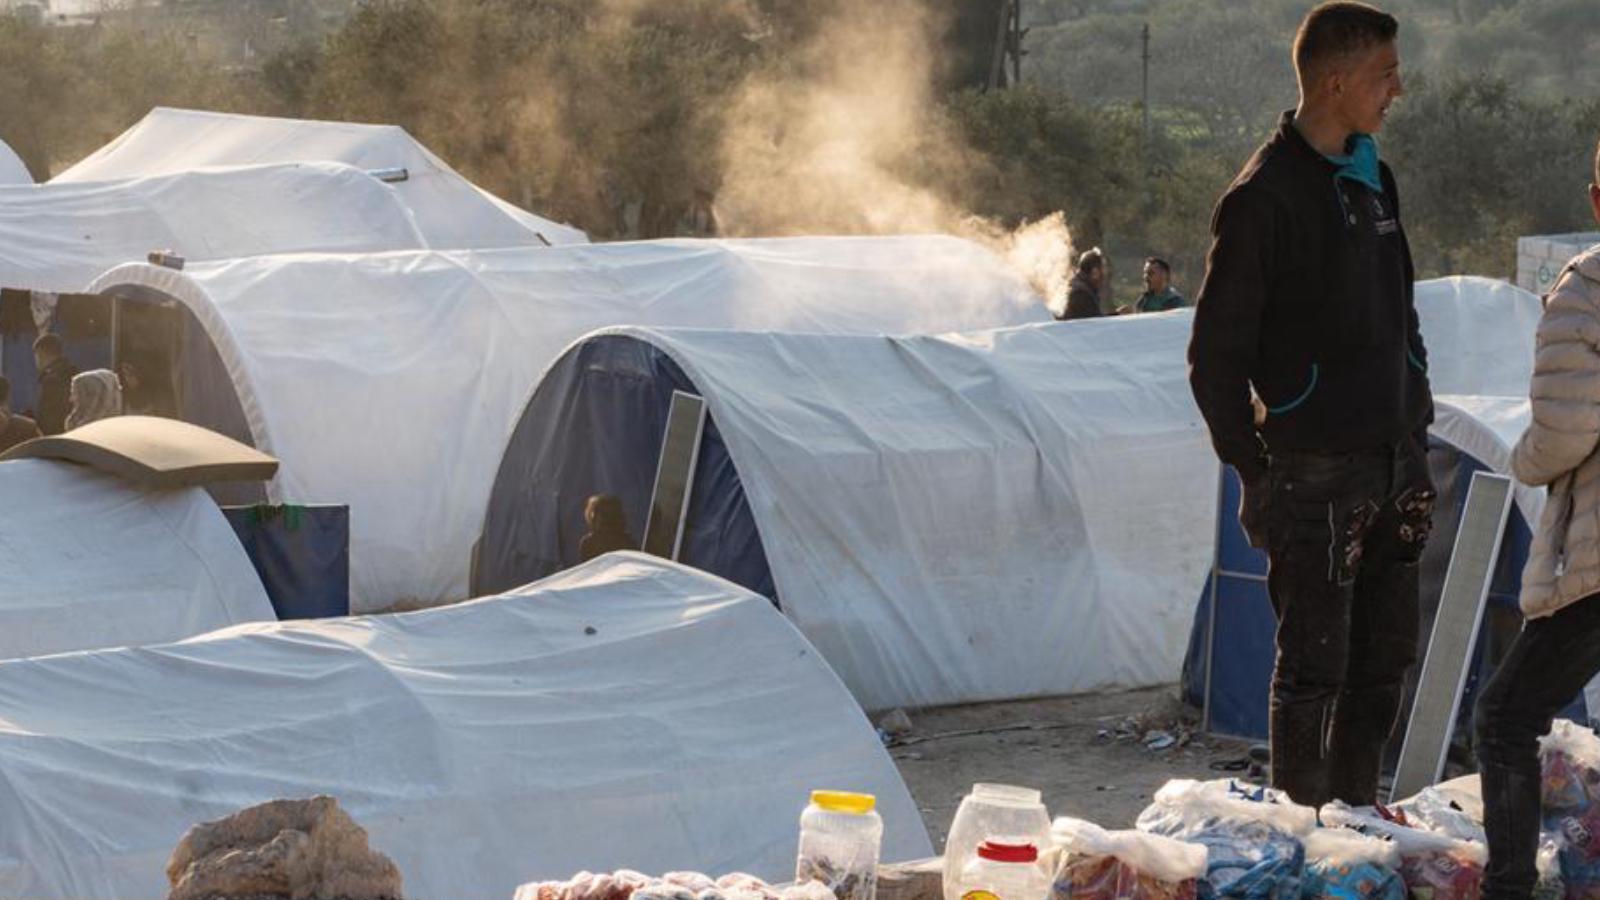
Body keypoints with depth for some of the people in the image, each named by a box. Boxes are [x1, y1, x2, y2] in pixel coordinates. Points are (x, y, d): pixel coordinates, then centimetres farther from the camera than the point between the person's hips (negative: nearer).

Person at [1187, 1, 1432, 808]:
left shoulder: (1370, 179, 13)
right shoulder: (1264, 197, -12)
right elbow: (1215, 355, -9)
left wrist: (1417, 442, 15)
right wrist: (1254, 471, -10)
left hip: (1390, 466, 8)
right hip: (1315, 473, -8)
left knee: (1384, 656, 13)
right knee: (1315, 665, -3)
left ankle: (1357, 818, 24)